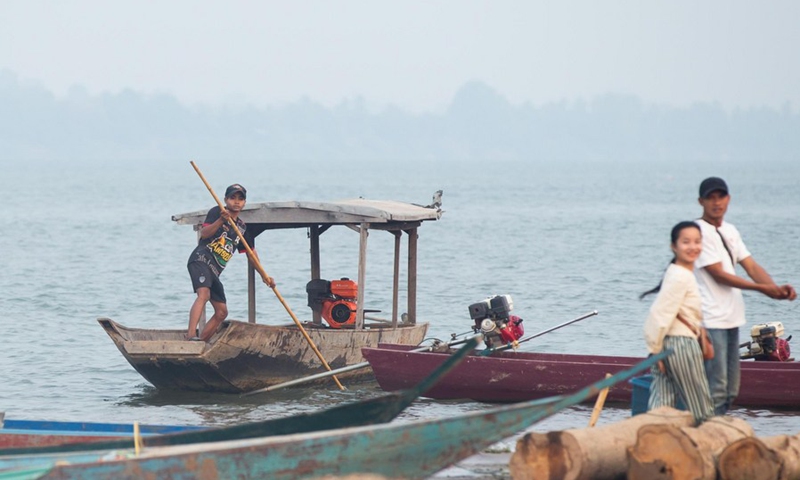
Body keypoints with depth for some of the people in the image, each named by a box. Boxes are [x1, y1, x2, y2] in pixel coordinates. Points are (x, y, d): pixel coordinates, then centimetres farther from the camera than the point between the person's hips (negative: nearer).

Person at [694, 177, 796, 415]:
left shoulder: (730, 231, 15)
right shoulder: (700, 232, -11)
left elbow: (751, 266, 10)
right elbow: (718, 275, -14)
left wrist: (777, 288, -9)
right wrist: (762, 288, -17)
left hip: (731, 319, 9)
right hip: (711, 321, -9)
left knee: (730, 391, 12)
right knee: (715, 389, -11)